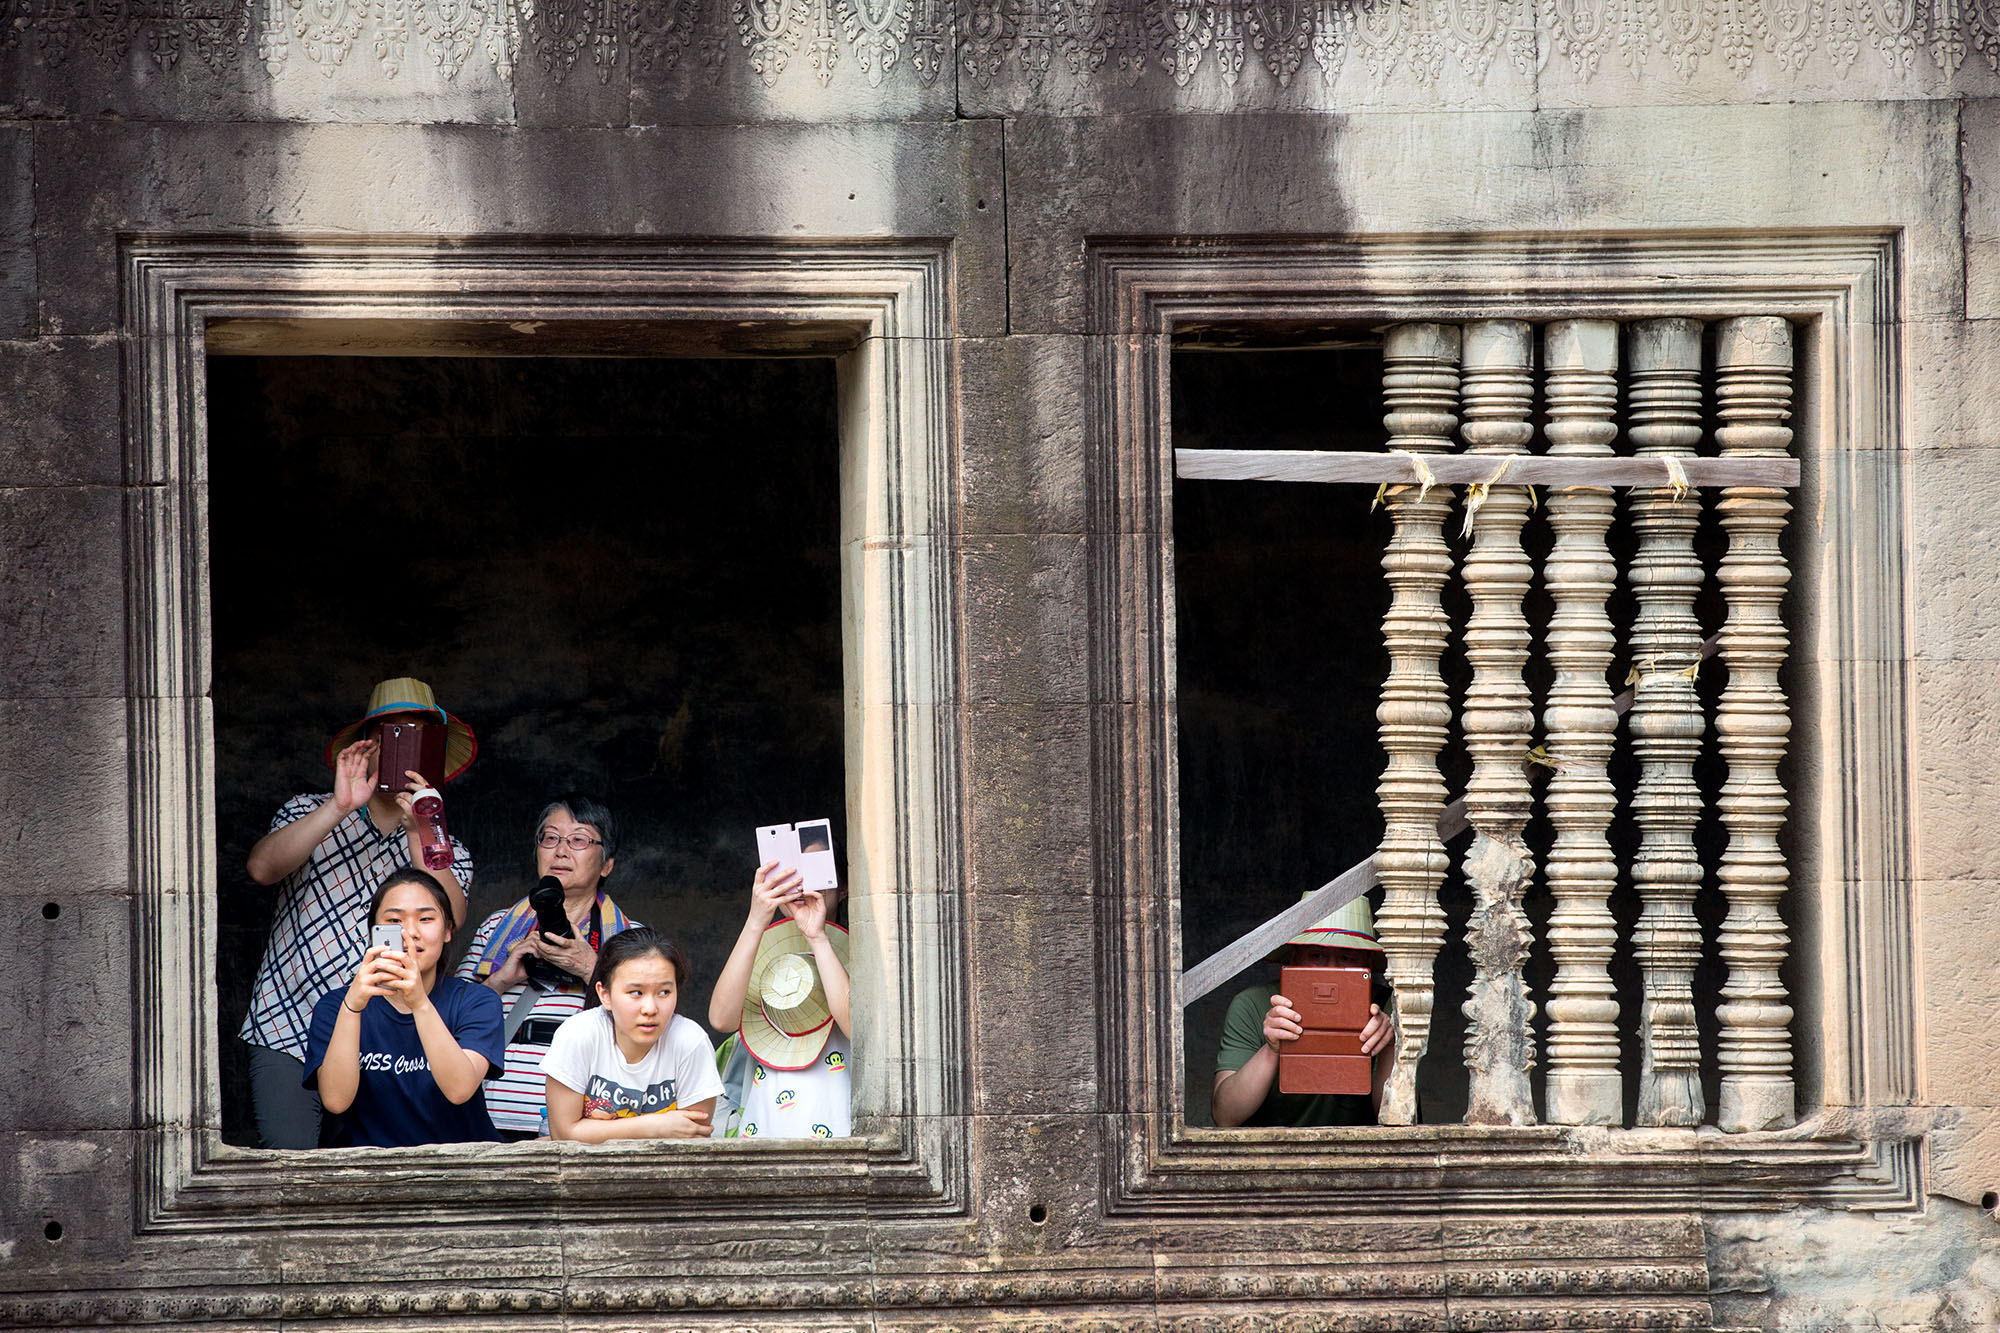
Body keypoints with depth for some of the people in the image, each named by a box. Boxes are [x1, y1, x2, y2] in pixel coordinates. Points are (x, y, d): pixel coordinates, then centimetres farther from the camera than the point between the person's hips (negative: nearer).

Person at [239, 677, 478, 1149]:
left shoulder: (448, 853, 14)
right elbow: (263, 868, -11)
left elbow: (446, 924, -7)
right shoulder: (309, 814, 11)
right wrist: (340, 807, -18)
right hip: (287, 1031, -1)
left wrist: (418, 835, -18)